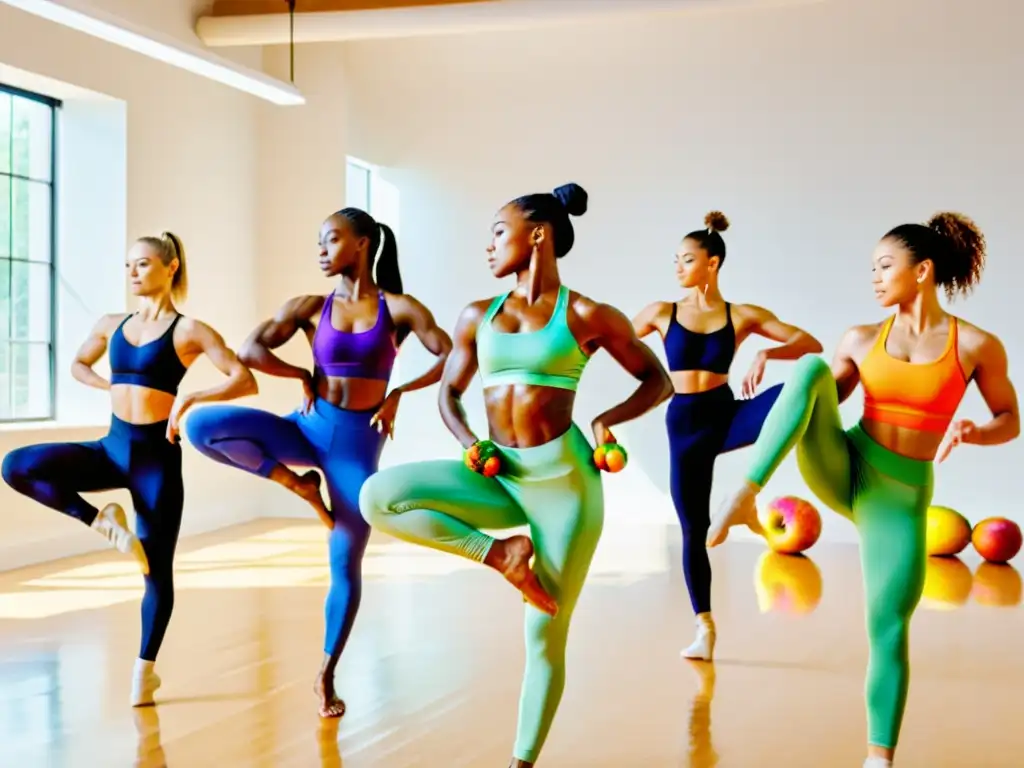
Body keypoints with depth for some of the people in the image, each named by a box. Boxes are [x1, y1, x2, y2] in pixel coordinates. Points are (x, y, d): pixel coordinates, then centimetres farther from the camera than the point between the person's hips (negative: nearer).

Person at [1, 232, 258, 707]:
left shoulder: (189, 330, -6)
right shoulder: (111, 326, 8)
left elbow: (245, 382, -12)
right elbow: (79, 365, 27)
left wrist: (191, 398, -23)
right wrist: (112, 386, 8)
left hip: (157, 455, -4)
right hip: (113, 448, 5)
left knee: (156, 567, 2)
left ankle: (146, 668, 18)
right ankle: (99, 521, -1)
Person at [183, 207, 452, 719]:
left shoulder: (398, 308, -2)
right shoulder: (310, 307, 3)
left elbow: (450, 358, -7)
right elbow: (250, 351, -3)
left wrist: (398, 393, -10)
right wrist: (303, 375, -6)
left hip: (358, 441, -2)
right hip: (310, 428, 2)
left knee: (346, 563, 1)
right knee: (201, 426, -20)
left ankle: (326, 676, 20)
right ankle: (297, 484, -3)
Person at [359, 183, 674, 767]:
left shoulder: (588, 317, -2)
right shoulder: (478, 317, 9)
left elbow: (658, 382, 6)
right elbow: (449, 393, 18)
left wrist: (608, 419, -12)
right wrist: (468, 442, -3)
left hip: (564, 477, -4)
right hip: (499, 478, 4)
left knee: (546, 633, -1)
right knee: (379, 496, -15)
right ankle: (501, 556, -8)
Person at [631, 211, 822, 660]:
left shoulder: (743, 316, 1)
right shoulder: (661, 313, 4)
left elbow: (812, 344, -4)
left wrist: (765, 354, -22)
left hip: (726, 416, -1)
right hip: (684, 424, 1)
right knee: (693, 529, 3)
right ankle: (704, 628, 18)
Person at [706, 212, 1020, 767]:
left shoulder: (977, 345, -3)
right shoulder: (861, 340, 4)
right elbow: (822, 402, 13)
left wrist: (972, 433, -17)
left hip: (902, 497, -1)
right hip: (839, 470, 2)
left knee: (889, 629, -6)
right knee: (811, 365, -23)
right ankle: (744, 496, -31)